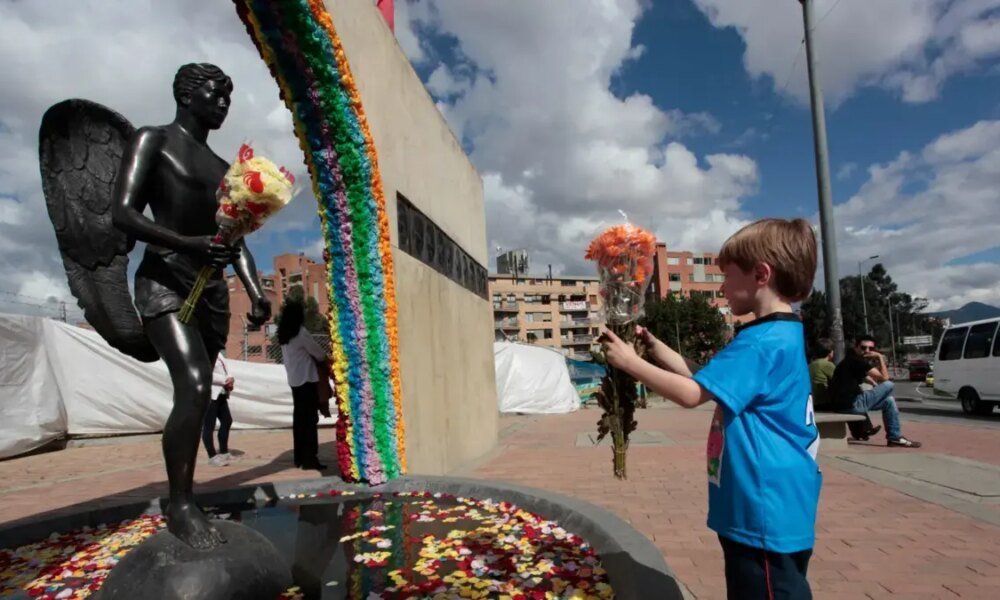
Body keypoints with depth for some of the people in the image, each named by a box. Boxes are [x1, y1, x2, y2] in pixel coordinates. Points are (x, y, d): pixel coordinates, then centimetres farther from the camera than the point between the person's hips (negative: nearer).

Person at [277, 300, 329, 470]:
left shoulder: (283, 334, 9)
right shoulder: (301, 332, -14)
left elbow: (286, 357, 14)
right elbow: (319, 354, -8)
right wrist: (324, 358, 13)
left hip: (294, 380, 8)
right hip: (307, 379, -8)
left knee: (299, 417, 12)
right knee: (310, 418, -5)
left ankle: (300, 457, 17)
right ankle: (309, 458, -5)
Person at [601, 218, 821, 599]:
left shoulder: (762, 342, -23)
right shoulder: (780, 336, 11)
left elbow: (692, 393, -27)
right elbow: (704, 378, 15)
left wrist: (630, 362, -17)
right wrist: (653, 345, 10)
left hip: (766, 513, -11)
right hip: (767, 509, 11)